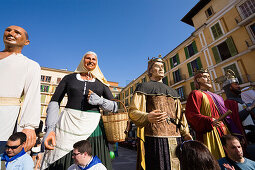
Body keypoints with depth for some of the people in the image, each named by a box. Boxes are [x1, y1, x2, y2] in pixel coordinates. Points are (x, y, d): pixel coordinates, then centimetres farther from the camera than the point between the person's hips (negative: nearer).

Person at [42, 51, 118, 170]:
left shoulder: (101, 83, 12)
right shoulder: (69, 78, 11)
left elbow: (115, 106, 10)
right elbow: (55, 102, 5)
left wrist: (99, 101, -8)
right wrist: (50, 128, -8)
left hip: (92, 128, 1)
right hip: (69, 124, 0)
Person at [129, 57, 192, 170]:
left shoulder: (172, 92, 23)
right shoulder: (144, 87, 3)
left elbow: (179, 114, 22)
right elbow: (133, 111, -8)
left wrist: (185, 133, 9)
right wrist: (147, 117, -28)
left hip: (175, 137, 6)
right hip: (155, 137, -6)